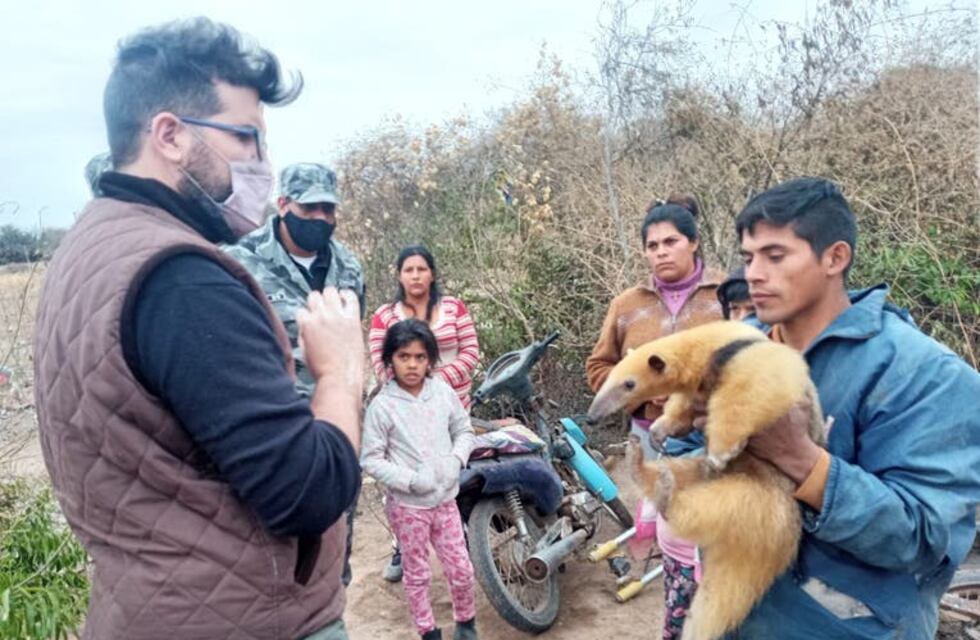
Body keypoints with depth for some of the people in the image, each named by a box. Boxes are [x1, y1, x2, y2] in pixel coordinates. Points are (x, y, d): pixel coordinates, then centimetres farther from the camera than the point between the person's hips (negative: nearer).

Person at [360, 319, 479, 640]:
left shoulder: (443, 392, -5)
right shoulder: (382, 405, -14)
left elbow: (464, 431, 7)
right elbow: (370, 459, -11)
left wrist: (456, 460, -12)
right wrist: (411, 481, -20)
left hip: (445, 498, 3)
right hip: (407, 504, -3)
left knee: (461, 569, 12)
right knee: (417, 574, 14)